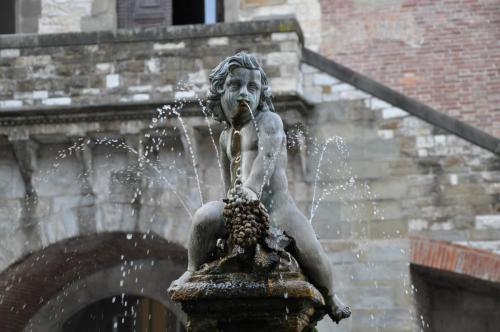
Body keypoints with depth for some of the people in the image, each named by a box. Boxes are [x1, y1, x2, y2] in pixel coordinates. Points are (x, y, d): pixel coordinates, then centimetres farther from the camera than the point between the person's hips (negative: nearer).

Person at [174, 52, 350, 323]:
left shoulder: (268, 120, 2)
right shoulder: (226, 136, 21)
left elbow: (267, 156, -19)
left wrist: (251, 188, -36)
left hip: (274, 204, -4)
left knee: (311, 256, -21)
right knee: (205, 217, -28)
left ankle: (329, 296, 14)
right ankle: (194, 272, -4)